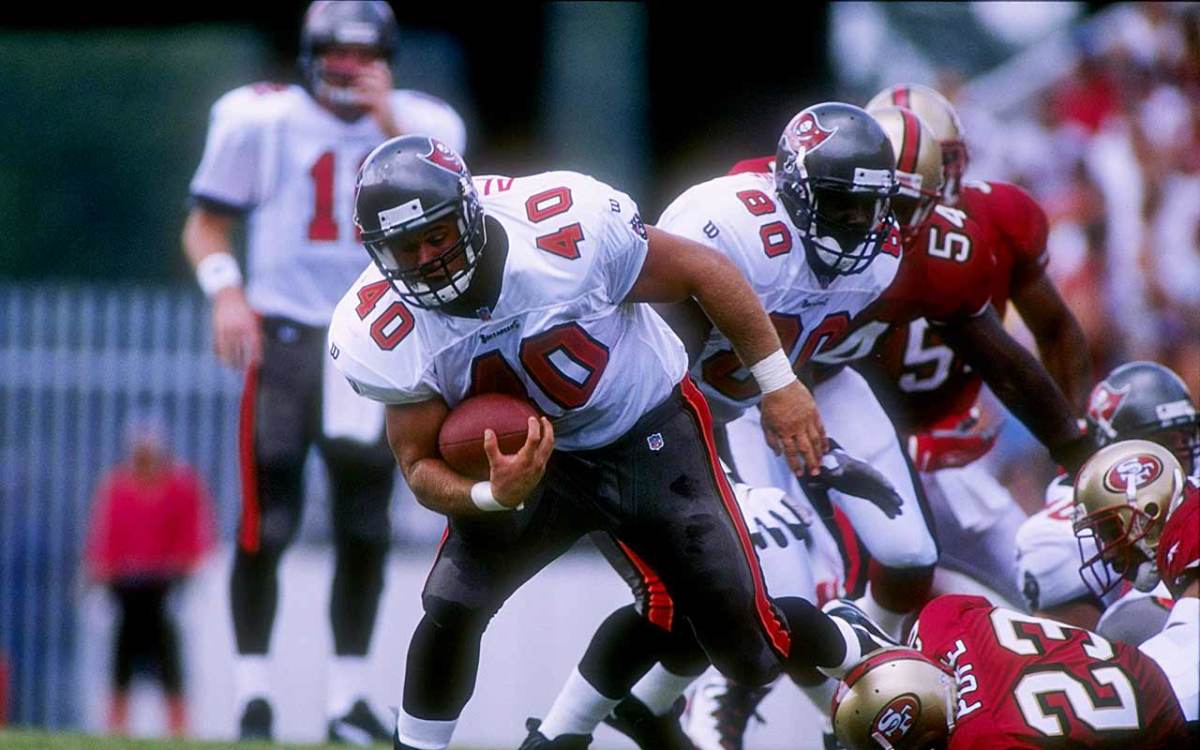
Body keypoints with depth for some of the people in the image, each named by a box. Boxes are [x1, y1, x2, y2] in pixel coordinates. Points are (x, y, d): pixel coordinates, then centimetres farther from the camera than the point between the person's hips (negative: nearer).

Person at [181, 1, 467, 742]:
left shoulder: (421, 126, 3)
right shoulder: (261, 120, -2)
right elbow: (207, 224, 5)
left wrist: (390, 128, -18)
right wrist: (227, 291, -12)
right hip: (284, 330, -2)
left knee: (365, 526, 2)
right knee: (268, 520, -8)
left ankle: (349, 695, 10)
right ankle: (253, 687, 1)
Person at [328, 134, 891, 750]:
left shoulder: (571, 228, -33)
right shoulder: (384, 337, -23)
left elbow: (700, 270, -17)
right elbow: (421, 466, -14)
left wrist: (779, 384, -8)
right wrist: (494, 494, -38)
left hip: (651, 436, -2)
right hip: (529, 458, 2)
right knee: (451, 608, -18)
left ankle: (865, 656, 35)